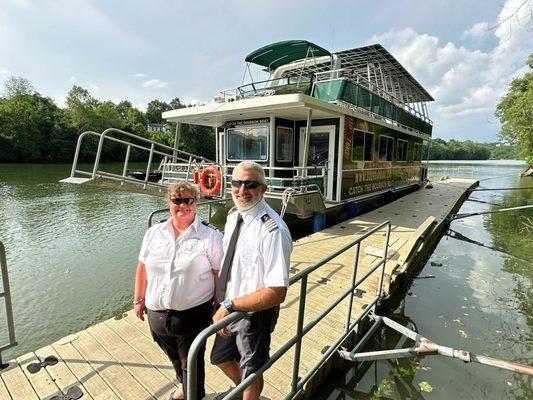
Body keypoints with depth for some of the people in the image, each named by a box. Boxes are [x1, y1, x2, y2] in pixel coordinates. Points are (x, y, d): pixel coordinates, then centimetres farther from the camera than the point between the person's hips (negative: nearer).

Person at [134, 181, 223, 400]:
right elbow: (142, 269, 9)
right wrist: (139, 299, 13)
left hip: (194, 314, -5)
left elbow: (219, 275, -10)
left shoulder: (210, 236, -13)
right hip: (157, 313, 5)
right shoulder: (153, 233, 0)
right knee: (175, 358, 28)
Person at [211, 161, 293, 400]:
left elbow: (276, 293, -31)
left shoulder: (274, 231, -31)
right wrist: (221, 302, 3)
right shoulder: (233, 216, -5)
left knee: (251, 371, 21)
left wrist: (230, 305, -26)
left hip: (255, 315, -7)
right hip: (229, 309, 8)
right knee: (221, 359, 30)